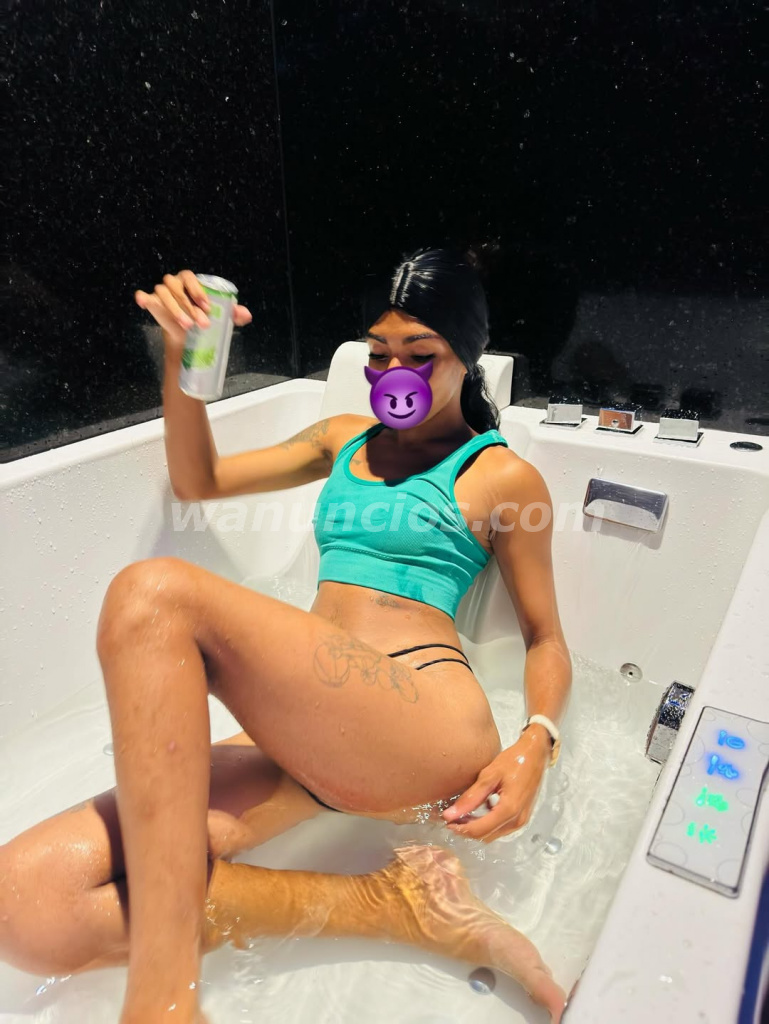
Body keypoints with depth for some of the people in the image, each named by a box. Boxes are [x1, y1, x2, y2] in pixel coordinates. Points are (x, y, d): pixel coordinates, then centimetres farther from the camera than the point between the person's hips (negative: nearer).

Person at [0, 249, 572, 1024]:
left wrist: (535, 745, -10)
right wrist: (181, 355, 8)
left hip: (427, 730, -5)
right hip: (310, 742, 6)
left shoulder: (503, 477, 10)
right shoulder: (344, 441, 24)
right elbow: (197, 481, 23)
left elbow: (546, 641, 11)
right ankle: (391, 908, -12)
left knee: (154, 595, -25)